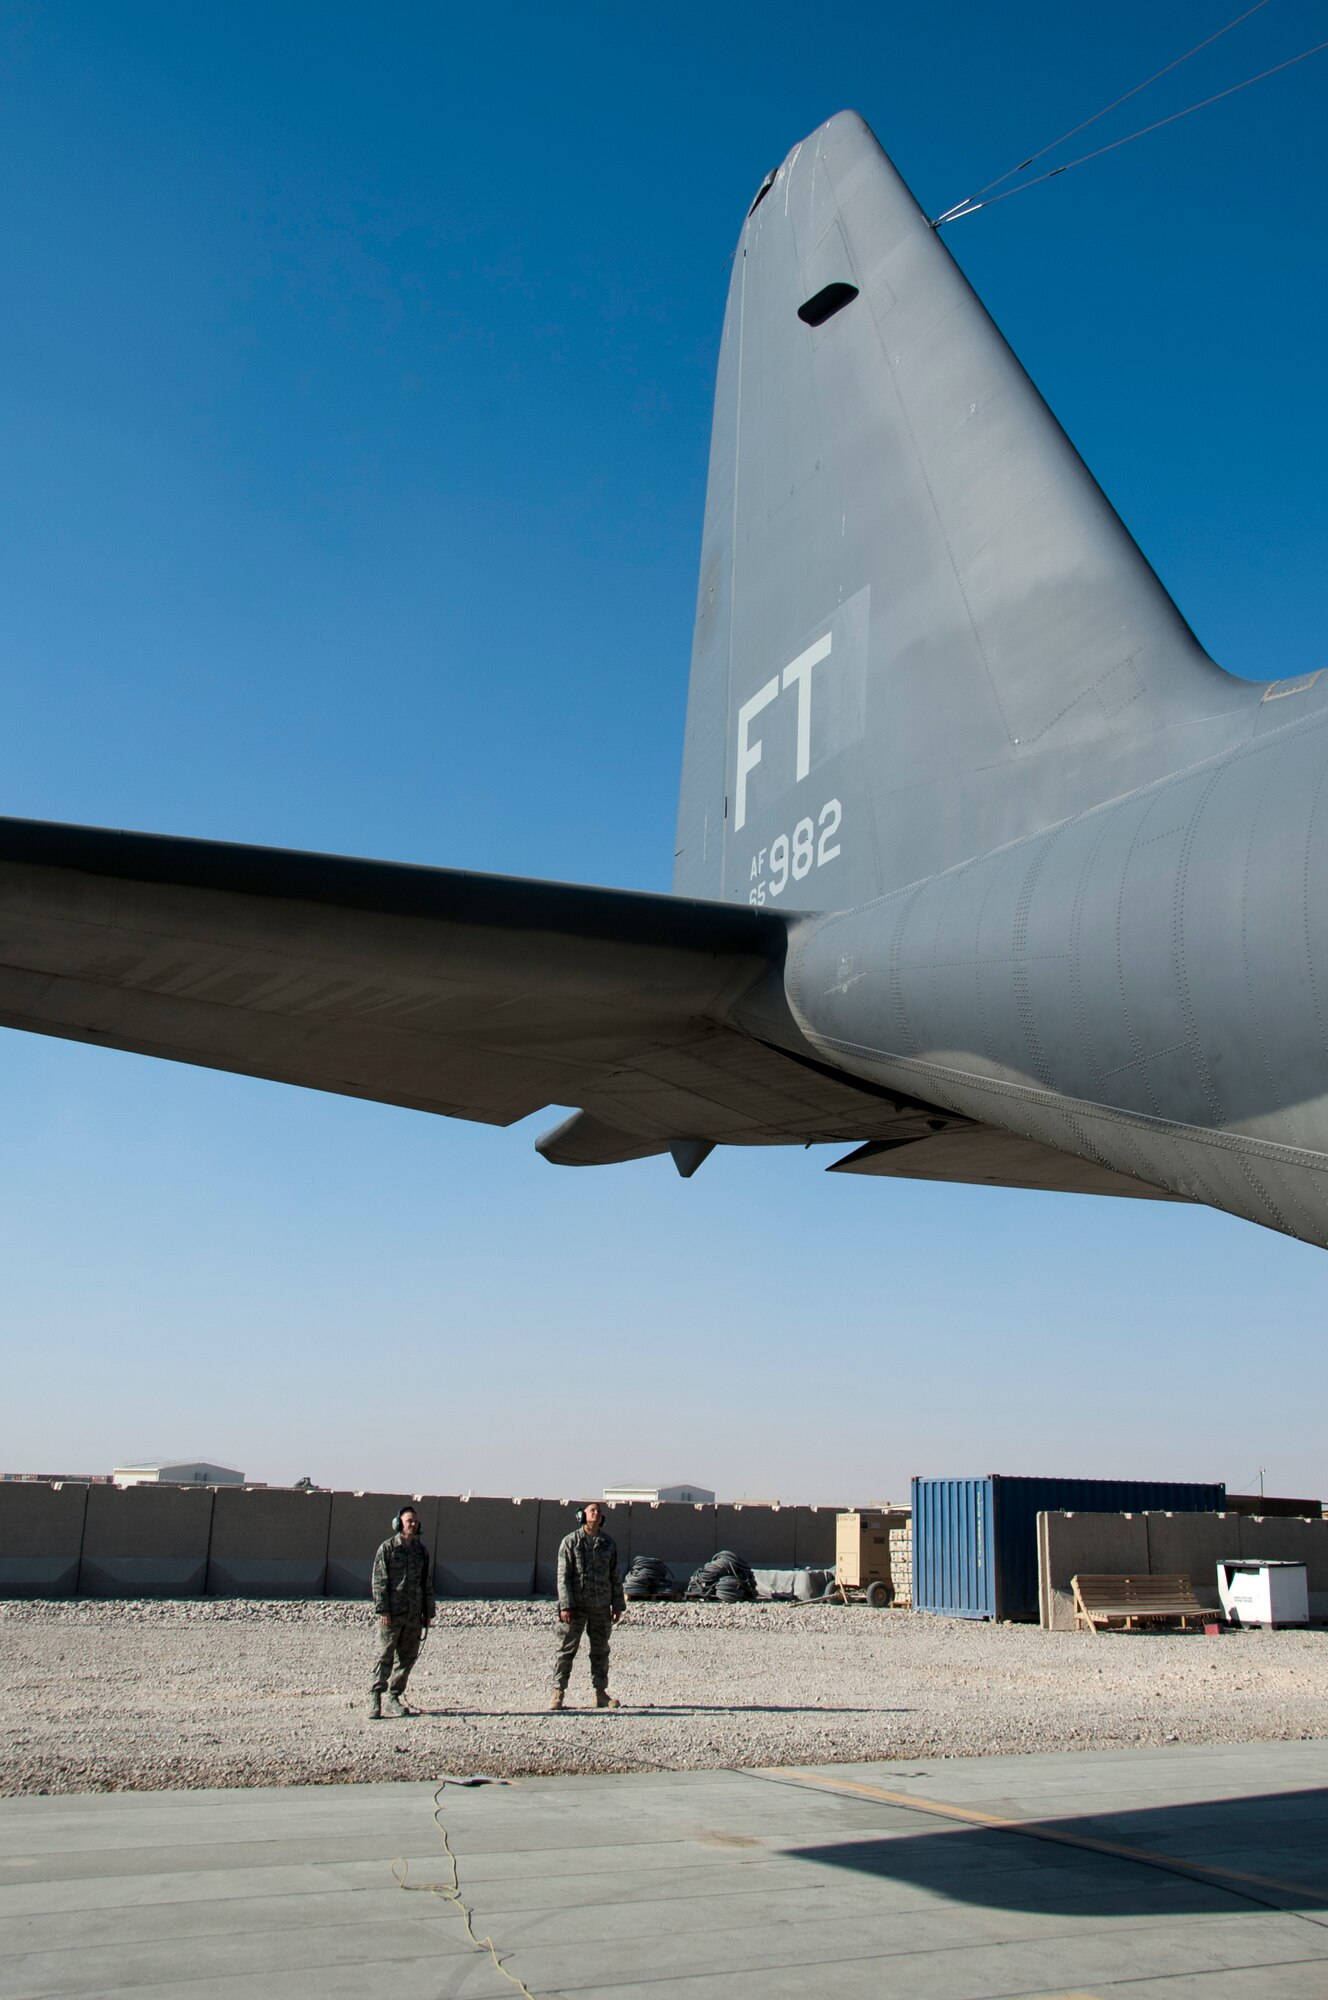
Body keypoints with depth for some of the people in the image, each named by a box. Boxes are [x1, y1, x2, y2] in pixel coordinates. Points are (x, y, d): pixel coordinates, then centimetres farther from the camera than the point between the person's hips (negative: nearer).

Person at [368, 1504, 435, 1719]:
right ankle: (375, 1697, 0)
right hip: (392, 1613, -5)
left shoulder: (422, 1550, 12)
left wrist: (429, 1612, 12)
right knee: (383, 1657, -5)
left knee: (408, 1658, 7)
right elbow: (379, 1581, -5)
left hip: (414, 1615, 5)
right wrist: (382, 1610, -12)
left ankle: (394, 1697, 15)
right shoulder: (387, 1548, -2)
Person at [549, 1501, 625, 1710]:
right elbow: (563, 1576, -7)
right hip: (576, 1605, -4)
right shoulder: (570, 1542, -3)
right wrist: (565, 1605, -14)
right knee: (566, 1649, -1)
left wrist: (618, 1605, 7)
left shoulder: (609, 1543, 8)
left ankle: (601, 1693, 17)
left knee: (601, 1651, 9)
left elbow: (615, 1576, 12)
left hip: (601, 1606, 4)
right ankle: (558, 1692, 6)